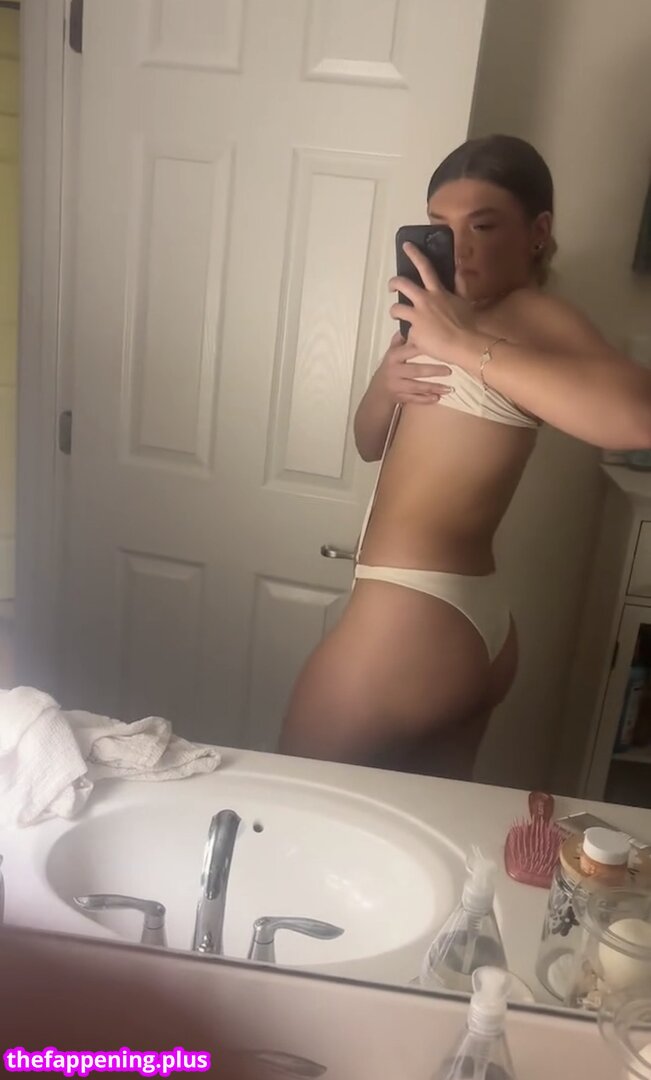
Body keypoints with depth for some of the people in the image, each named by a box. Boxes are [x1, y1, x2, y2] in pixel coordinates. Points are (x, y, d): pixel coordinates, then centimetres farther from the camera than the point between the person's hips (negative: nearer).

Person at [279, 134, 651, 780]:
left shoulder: (532, 316, -11)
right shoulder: (466, 317, 16)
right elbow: (371, 444, 18)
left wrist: (464, 346, -29)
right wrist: (389, 382, -3)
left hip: (413, 620, -9)